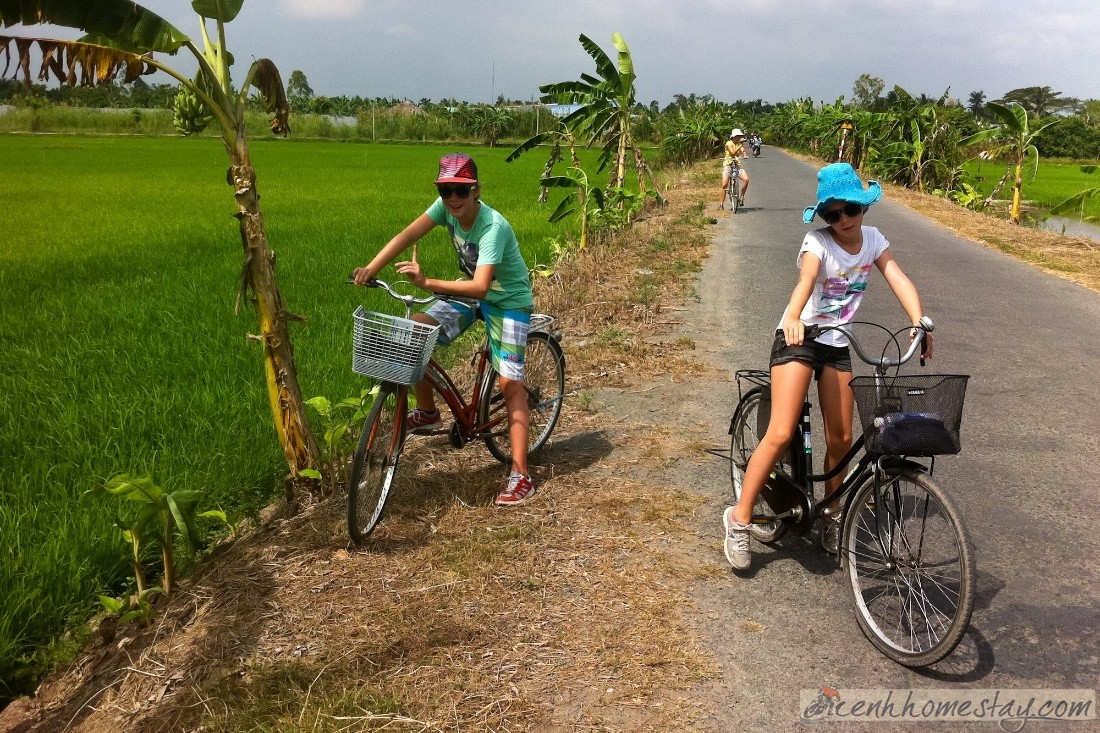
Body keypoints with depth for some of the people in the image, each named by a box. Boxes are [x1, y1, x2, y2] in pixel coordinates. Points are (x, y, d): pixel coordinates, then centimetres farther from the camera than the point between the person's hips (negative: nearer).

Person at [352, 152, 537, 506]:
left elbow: (480, 287, -40)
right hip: (470, 292, 6)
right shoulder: (446, 206, -13)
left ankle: (521, 476, -5)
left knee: (509, 382, -12)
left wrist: (427, 282, -49)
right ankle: (427, 412, 7)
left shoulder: (493, 226, -32)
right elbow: (407, 236, -21)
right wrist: (369, 270, -35)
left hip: (508, 300, -6)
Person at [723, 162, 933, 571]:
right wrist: (792, 318, -54)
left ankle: (831, 514, 29)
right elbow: (804, 282, -34)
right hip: (798, 339, -5)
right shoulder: (818, 242, -15)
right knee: (780, 434, -16)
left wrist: (919, 323, -25)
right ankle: (740, 518, -6)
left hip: (837, 345, 6)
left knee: (841, 439, 7)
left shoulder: (873, 240, 1)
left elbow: (900, 281, -9)